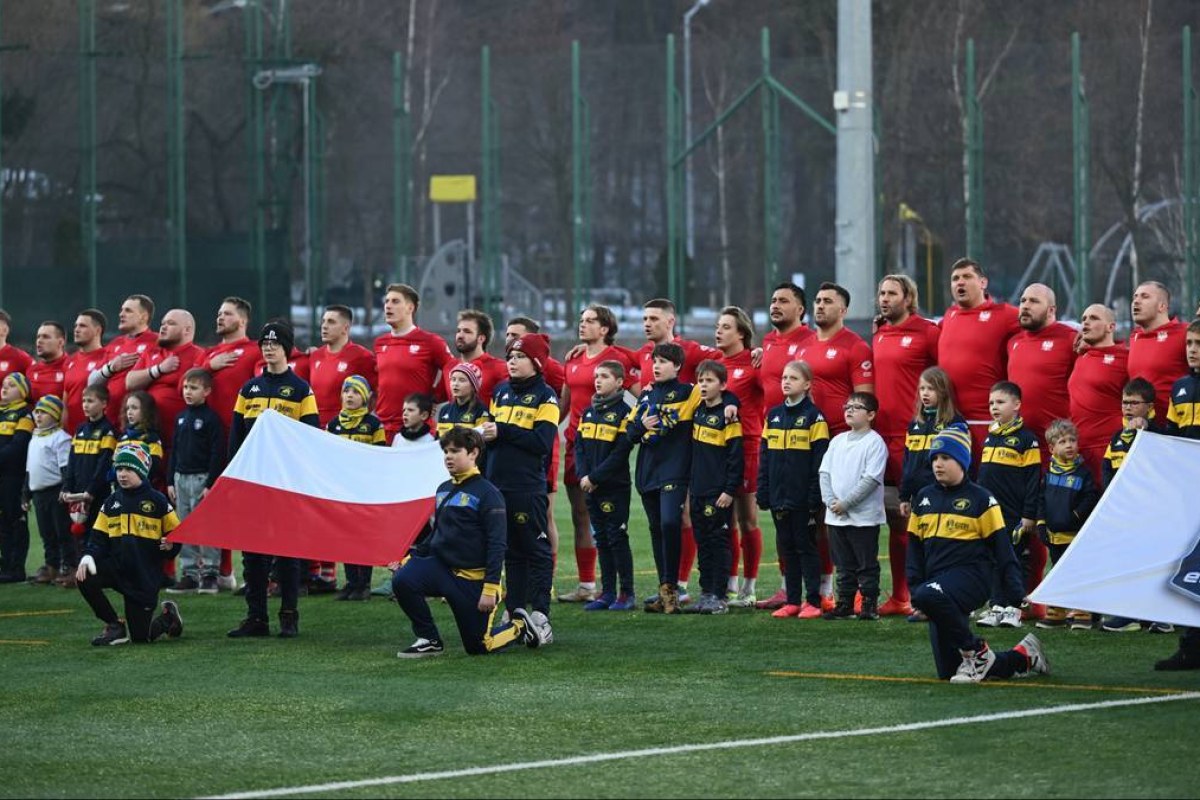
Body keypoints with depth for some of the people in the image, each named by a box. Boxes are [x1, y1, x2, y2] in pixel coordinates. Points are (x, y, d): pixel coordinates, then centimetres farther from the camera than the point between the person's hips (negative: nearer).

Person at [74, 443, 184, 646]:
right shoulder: (111, 503, 7)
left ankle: (168, 617, 31)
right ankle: (114, 626, -5)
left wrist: (170, 546, -22)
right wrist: (88, 557, -14)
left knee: (141, 636, -5)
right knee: (85, 578, -26)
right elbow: (98, 539, 5)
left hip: (145, 577, -4)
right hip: (116, 568, 4)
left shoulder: (157, 502, -5)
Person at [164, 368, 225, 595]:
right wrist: (170, 481, 11)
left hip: (202, 478, -7)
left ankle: (209, 574, -2)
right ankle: (189, 574, 11)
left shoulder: (211, 418, -7)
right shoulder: (181, 417, 13)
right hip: (181, 478, 7)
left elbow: (217, 453, -11)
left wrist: (211, 484, -15)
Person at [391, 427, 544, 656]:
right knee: (402, 580, -23)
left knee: (477, 646, -1)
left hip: (474, 578, -6)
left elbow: (497, 545, -14)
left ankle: (521, 627, 27)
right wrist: (410, 558, 7)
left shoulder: (487, 493, -11)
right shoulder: (443, 490, 10)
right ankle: (429, 640, -5)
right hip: (442, 566, 6)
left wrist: (490, 588, -20)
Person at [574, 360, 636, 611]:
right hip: (590, 487, 6)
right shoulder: (588, 412, 12)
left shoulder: (623, 412, -8)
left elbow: (620, 454, -14)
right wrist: (582, 475, -5)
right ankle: (607, 592, 14)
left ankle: (627, 593, 1)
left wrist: (594, 477, -15)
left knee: (617, 538, -4)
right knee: (601, 540, 9)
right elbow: (579, 446, 11)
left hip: (615, 487, -6)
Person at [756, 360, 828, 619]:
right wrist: (763, 492, 6)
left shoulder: (813, 416, -6)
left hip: (803, 498, -6)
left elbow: (820, 461, -9)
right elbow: (763, 458, 12)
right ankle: (792, 600, 14)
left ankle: (813, 601, 4)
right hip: (779, 498, 6)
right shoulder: (773, 416, 10)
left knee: (806, 546, -1)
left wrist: (815, 496, -14)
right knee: (785, 547, 9)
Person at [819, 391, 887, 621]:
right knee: (844, 565, 12)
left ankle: (870, 605, 5)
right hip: (836, 515, 6)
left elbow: (871, 479, -16)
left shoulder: (874, 442, -9)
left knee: (867, 565, 0)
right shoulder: (838, 441, 12)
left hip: (864, 516, -6)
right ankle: (844, 604, 18)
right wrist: (830, 501, -6)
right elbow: (825, 471, 9)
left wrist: (845, 503, -16)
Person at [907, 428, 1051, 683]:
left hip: (971, 574, -6)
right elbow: (915, 545, 17)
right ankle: (1023, 657, 23)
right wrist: (914, 583, 5)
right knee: (948, 671, 2)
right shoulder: (923, 499, 14)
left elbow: (1000, 546, 0)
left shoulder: (979, 499, -1)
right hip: (938, 581, 6)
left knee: (928, 596, -40)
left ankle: (976, 652, -19)